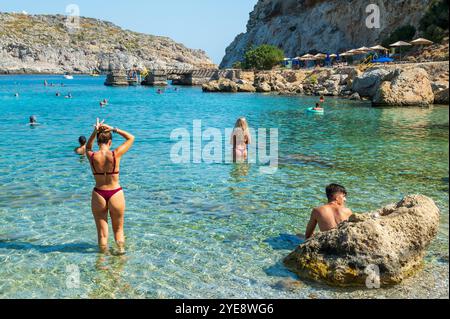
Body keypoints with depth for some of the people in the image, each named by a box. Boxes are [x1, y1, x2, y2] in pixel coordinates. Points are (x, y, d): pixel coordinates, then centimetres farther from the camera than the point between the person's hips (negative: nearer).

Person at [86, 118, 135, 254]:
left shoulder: (92, 156, -9)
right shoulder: (116, 154, -14)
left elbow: (88, 147, 18)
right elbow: (131, 138, 2)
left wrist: (95, 132, 5)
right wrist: (113, 129, 0)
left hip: (98, 195, 1)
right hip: (116, 194, -1)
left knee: (102, 232, 13)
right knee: (119, 229, 19)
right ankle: (121, 252, 26)